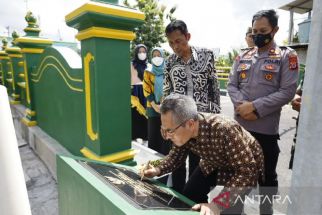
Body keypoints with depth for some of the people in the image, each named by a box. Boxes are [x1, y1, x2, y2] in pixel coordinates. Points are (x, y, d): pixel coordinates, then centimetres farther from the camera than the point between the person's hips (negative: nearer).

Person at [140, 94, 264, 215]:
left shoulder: (224, 130, -42)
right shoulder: (182, 131, -22)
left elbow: (248, 171, -37)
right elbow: (177, 155, -5)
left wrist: (217, 204, -44)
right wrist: (158, 170, -22)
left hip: (245, 167, -4)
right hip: (214, 163, 5)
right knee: (188, 197, 5)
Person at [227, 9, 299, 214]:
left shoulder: (287, 56, -3)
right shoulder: (242, 57, 8)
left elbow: (287, 91, -11)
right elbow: (231, 85, 4)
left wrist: (255, 107, -19)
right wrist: (241, 105, -14)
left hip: (266, 128, -4)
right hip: (239, 125, 4)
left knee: (267, 174, 14)